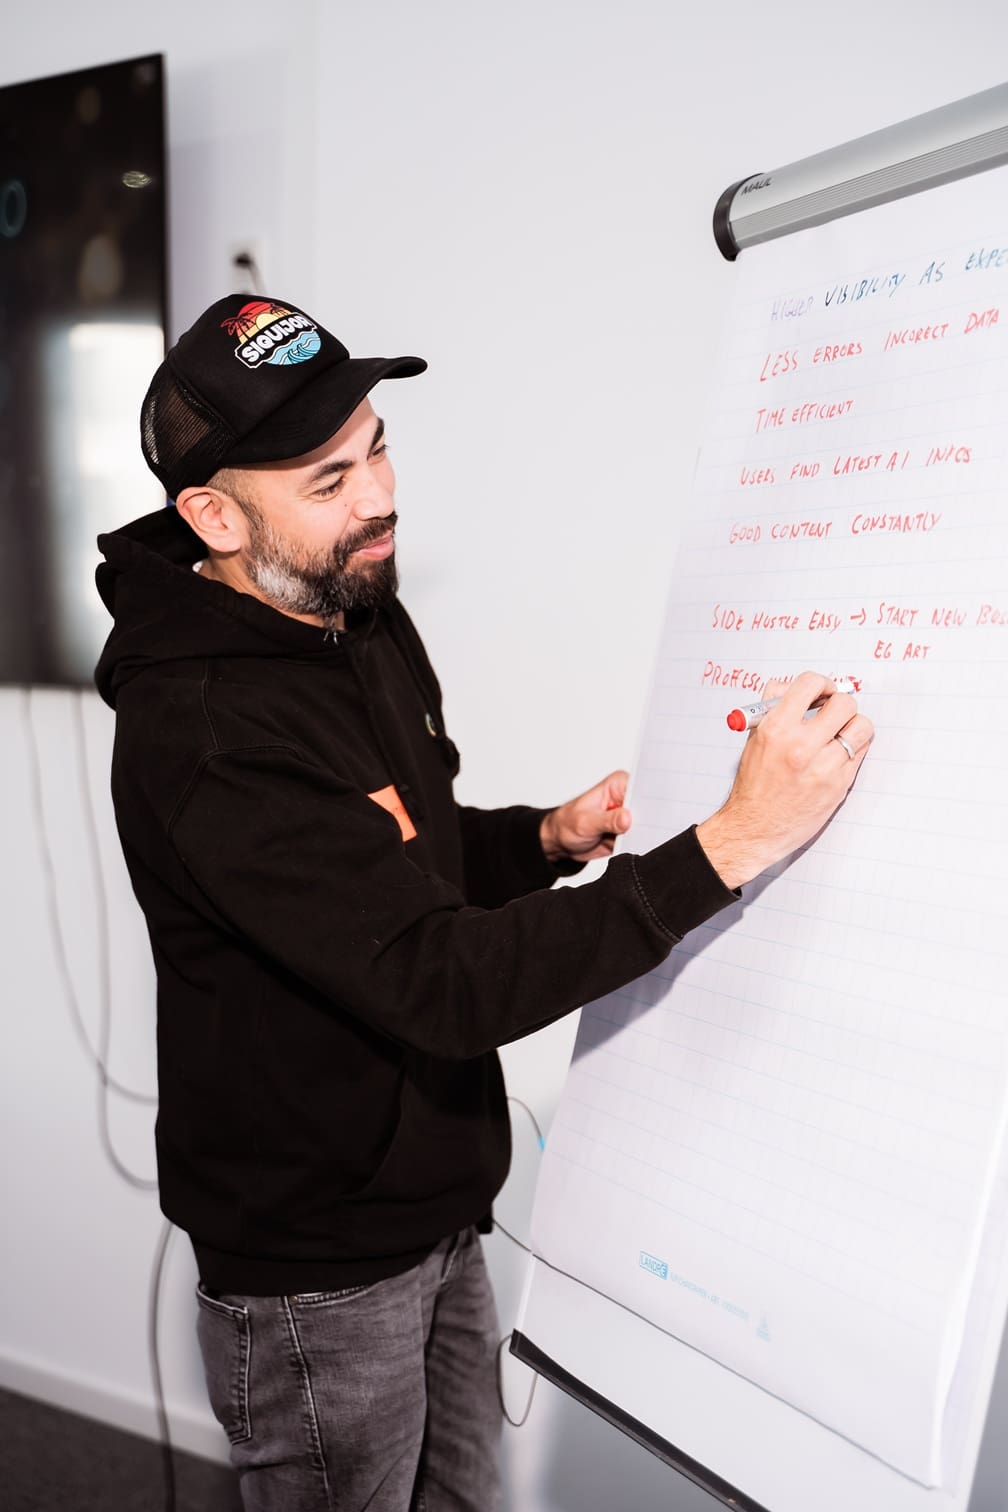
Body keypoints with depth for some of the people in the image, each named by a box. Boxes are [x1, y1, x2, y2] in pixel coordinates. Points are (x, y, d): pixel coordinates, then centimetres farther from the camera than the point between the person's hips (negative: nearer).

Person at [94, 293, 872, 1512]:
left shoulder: (367, 620, 1)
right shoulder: (200, 732, -29)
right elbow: (445, 983, -33)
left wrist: (549, 838, -5)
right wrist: (730, 844, -34)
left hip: (438, 1217, 7)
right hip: (315, 1274, -7)